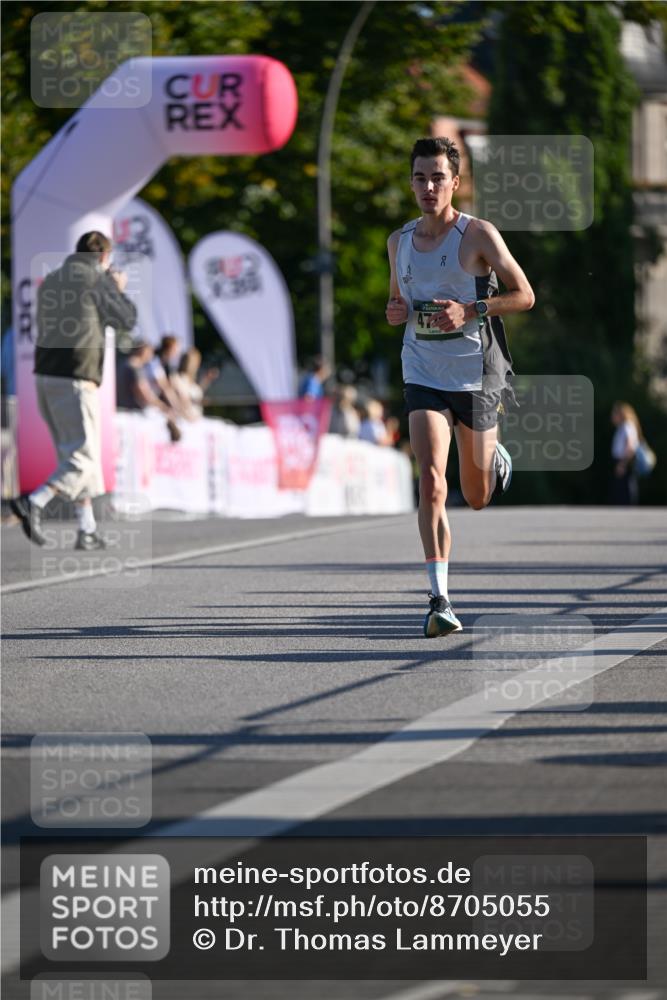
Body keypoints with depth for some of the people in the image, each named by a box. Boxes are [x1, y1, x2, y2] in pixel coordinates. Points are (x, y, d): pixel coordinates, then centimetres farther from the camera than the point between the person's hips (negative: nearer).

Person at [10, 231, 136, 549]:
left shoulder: (49, 282, 16)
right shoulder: (96, 280, -5)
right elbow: (126, 320, 2)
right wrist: (118, 290, 22)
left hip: (45, 377, 7)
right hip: (76, 379, -7)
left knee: (73, 454, 15)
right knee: (83, 458, -5)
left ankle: (87, 529, 16)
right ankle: (33, 503, -24)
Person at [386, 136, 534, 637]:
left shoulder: (479, 234, -8)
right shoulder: (399, 241, 6)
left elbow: (524, 295, -5)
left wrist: (470, 310, -19)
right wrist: (395, 312, -2)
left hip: (476, 375, -2)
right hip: (424, 376, 2)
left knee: (477, 498, 11)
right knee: (431, 483, -18)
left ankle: (497, 460, 50)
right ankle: (440, 600, -20)